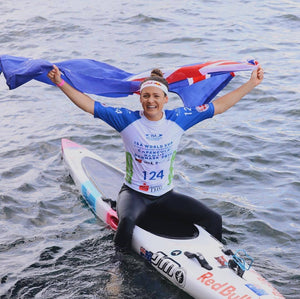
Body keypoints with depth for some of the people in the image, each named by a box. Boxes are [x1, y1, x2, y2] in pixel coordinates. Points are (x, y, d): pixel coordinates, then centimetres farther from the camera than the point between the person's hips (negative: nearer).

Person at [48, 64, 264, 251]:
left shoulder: (178, 119, -3)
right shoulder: (128, 120, -9)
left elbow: (219, 106, -1)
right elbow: (90, 105, -13)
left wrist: (252, 83, -2)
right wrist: (61, 83, -23)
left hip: (166, 195, 3)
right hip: (134, 193, -3)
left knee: (214, 220, -9)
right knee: (127, 221, -37)